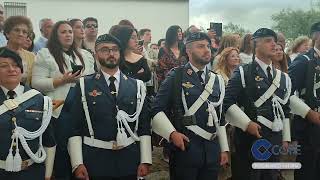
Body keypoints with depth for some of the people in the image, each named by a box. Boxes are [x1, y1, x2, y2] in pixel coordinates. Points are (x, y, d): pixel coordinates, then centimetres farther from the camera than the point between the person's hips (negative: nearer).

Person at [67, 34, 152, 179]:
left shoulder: (136, 86, 5)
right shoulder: (84, 86, 0)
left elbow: (144, 126, 4)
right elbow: (74, 127, -3)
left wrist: (145, 161, -1)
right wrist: (77, 163, -9)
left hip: (129, 160, 2)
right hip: (95, 161, -1)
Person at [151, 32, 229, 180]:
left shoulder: (217, 80, 11)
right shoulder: (176, 77, -5)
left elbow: (220, 118, 14)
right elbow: (157, 109, -7)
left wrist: (224, 149, 12)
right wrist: (172, 133, -19)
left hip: (212, 149, 5)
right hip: (184, 147, -5)